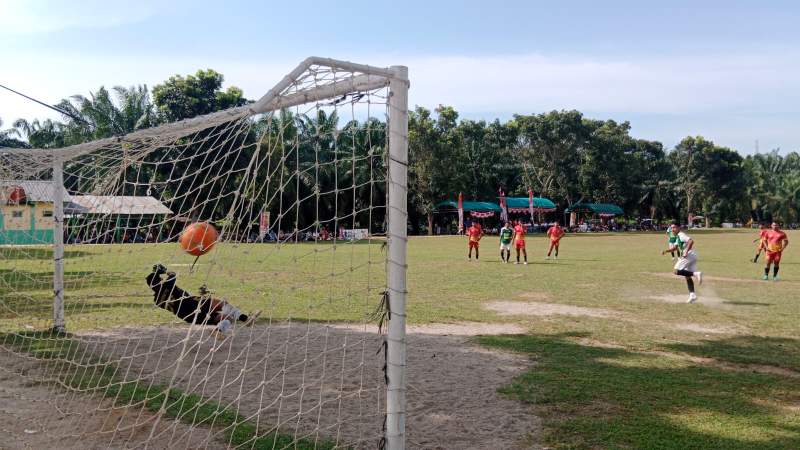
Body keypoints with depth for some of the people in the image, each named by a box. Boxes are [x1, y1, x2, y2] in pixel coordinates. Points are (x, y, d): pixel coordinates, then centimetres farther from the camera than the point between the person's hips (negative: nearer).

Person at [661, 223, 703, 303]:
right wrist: (666, 251, 14)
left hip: (689, 255, -10)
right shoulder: (678, 237, 23)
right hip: (693, 257, 10)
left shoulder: (681, 235, -8)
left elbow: (691, 241, -22)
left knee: (675, 271, -13)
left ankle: (695, 274, -21)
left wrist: (686, 252, -27)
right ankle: (692, 295, 7)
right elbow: (674, 248, 29)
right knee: (687, 276, 11)